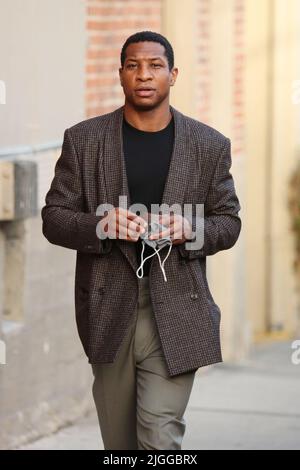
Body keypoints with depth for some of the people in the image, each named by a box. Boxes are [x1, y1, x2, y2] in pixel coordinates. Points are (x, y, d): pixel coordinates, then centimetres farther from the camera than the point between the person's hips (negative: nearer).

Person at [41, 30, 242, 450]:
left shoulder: (210, 145, 4)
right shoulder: (83, 140, 3)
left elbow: (228, 222, 9)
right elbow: (53, 219, 3)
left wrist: (190, 231, -14)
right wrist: (98, 225, -19)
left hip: (175, 315, -1)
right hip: (108, 310, 1)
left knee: (161, 438, -10)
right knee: (120, 441, 12)